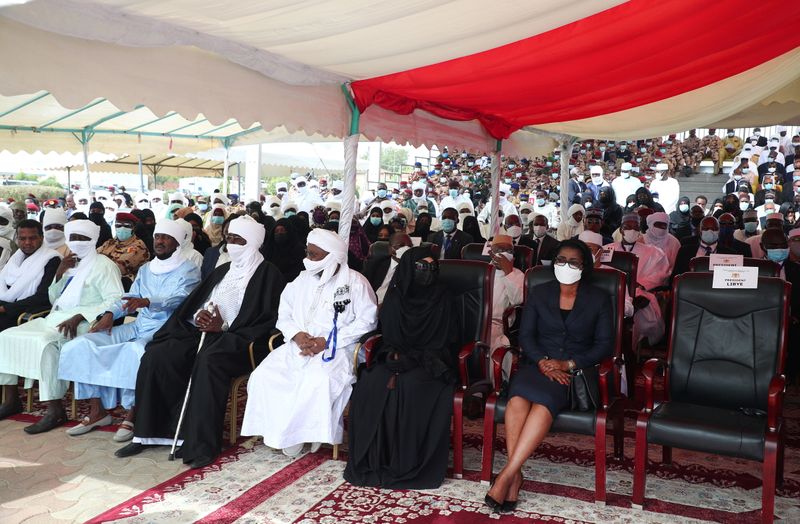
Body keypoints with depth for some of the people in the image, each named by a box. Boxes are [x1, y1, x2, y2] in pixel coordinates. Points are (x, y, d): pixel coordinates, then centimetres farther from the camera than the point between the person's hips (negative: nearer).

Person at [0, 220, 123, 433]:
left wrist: (79, 317, -25)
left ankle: (55, 410, -30)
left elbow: (115, 300, -16)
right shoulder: (71, 265, 22)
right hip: (57, 317, 9)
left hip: (82, 322, -9)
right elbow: (54, 298, 25)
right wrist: (59, 274, 7)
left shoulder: (103, 265, -3)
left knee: (46, 343, -34)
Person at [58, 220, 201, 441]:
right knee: (84, 344, -9)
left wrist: (148, 302, -34)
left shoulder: (188, 271, -1)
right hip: (139, 325, 7)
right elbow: (129, 297, 19)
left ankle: (131, 415, -23)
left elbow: (181, 299, -18)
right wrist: (110, 314, -1)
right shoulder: (145, 269, 22)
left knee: (135, 350, -38)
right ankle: (98, 411, -4)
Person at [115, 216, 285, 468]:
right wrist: (198, 317, -6)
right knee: (156, 355, -16)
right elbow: (192, 303, 19)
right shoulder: (222, 270, 23)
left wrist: (224, 327, -15)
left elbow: (267, 321, -9)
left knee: (208, 360, -38)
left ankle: (202, 444, -30)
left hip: (238, 340, -7)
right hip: (203, 332, 7)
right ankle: (147, 433, -7)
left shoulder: (268, 274, 1)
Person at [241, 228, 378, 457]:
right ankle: (286, 432, -7)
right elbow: (284, 314, 14)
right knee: (264, 375, -20)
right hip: (298, 346, 5)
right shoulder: (302, 280, 15)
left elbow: (366, 321, -9)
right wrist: (296, 334, -9)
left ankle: (310, 431, -10)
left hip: (335, 349, -5)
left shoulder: (355, 282, -2)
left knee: (319, 380, -36)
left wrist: (326, 342, -15)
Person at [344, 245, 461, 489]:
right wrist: (396, 356, -10)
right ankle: (374, 459, -16)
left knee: (411, 387, -33)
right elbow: (388, 337, 12)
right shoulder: (395, 297, 8)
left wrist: (411, 359, -13)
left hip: (430, 364, -2)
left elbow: (445, 342, -2)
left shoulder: (442, 298, 2)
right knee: (371, 384, -27)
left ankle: (408, 464, -21)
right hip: (397, 359, 3)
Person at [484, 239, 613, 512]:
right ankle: (516, 475, -31)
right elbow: (525, 335, 6)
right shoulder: (539, 293, 13)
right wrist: (543, 362, -14)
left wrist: (568, 363, -12)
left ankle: (506, 474, -34)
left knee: (545, 400, -35)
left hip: (576, 369, -2)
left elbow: (605, 344, 2)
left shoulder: (598, 299, 9)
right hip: (539, 363, 2)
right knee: (518, 396, -33)